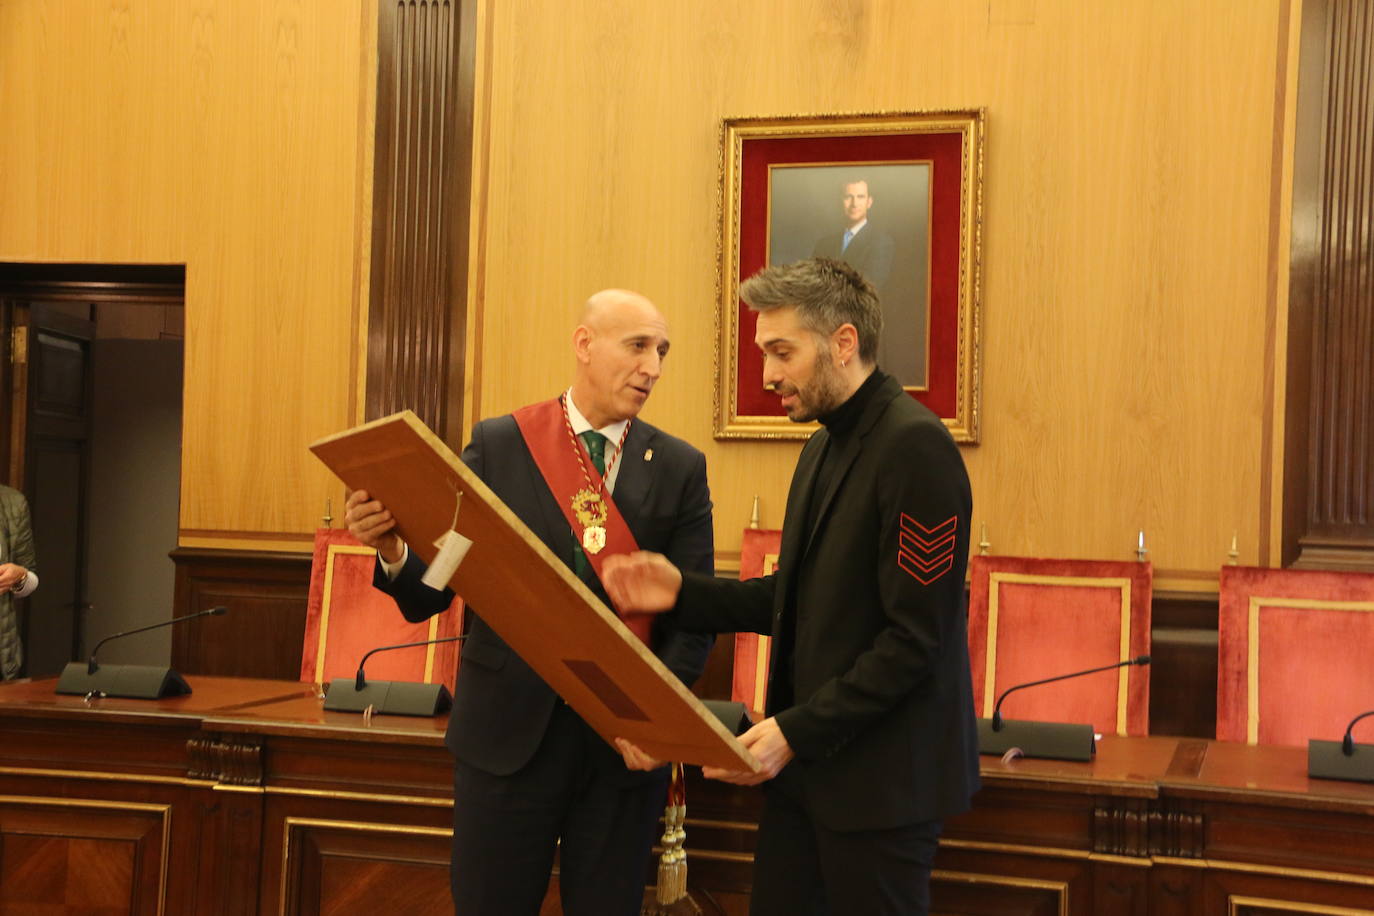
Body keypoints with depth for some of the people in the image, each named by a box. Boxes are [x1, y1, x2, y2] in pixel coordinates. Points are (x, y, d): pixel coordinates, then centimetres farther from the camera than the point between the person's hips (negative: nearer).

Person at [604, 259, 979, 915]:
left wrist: (798, 730, -21)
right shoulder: (825, 446, 14)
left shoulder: (914, 447, -17)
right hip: (805, 764, 8)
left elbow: (916, 636, -21)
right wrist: (684, 593, 2)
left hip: (879, 777, -8)